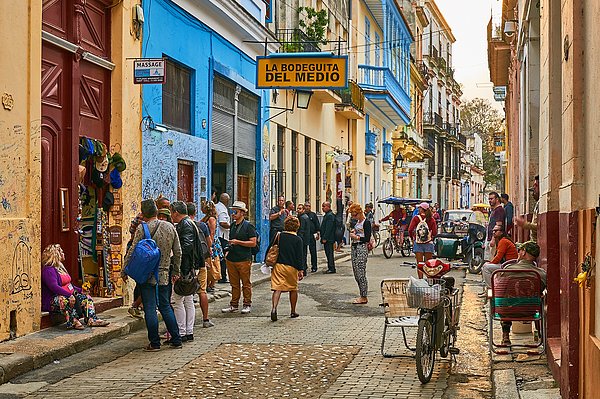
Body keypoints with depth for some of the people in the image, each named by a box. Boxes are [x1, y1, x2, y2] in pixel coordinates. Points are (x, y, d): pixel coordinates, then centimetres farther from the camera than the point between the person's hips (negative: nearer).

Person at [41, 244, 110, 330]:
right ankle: (73, 322, -36)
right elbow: (54, 287, -25)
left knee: (86, 297, -6)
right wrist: (69, 295, -32)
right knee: (66, 300, -41)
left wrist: (80, 290, 11)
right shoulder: (48, 270, -12)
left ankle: (92, 320, -18)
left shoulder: (60, 268, 22)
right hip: (53, 300, -10)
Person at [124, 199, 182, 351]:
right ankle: (176, 339, 16)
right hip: (164, 274, 5)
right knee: (165, 307, 15)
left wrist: (124, 271, 1)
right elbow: (178, 252, 9)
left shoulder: (142, 229, -11)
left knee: (150, 309, 1)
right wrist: (175, 271, 19)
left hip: (147, 275, -5)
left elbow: (132, 252, -9)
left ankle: (155, 343, 4)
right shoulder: (170, 227, 4)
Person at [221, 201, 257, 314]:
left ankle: (247, 304, 9)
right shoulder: (233, 225, 15)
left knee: (246, 283, 2)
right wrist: (228, 251, 16)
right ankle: (234, 305, 17)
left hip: (244, 259, -6)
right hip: (231, 259, 7)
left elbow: (253, 243, -12)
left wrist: (238, 242, -14)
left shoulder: (248, 226, -6)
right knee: (234, 283, 11)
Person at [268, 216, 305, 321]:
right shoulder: (298, 240, -4)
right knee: (293, 289, 17)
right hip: (292, 267, -1)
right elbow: (299, 257, -7)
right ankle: (293, 312, 25)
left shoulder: (278, 236, 2)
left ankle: (274, 307, -28)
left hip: (278, 265, 1)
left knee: (277, 288, -6)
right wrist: (300, 270, -4)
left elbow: (269, 249, 5)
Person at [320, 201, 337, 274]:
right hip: (327, 238, 10)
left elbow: (328, 228, -21)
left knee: (329, 253, -7)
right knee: (328, 253, 11)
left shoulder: (330, 215, -15)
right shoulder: (327, 215, 17)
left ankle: (332, 268, -4)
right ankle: (330, 268, 15)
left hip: (329, 239, -10)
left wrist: (325, 238, -21)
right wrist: (323, 237, 19)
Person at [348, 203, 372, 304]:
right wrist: (352, 233, 7)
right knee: (356, 273, 9)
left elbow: (367, 238, -15)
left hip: (362, 248, -9)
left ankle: (364, 297, -3)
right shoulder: (357, 222, 15)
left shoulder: (366, 223, -10)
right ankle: (362, 295, 16)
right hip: (354, 248, 9)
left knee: (361, 273, -8)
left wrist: (356, 237, -12)